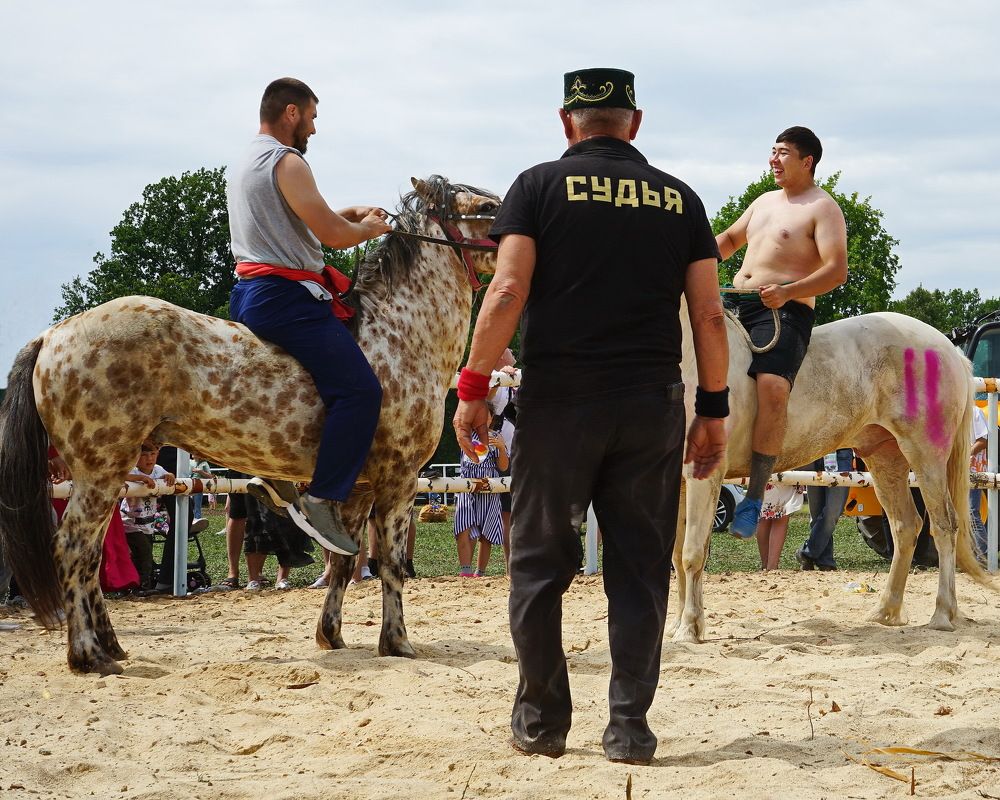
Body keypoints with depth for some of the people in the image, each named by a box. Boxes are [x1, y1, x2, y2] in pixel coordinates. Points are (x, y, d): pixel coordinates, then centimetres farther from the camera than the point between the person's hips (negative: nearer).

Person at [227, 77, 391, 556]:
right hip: (286, 296, -11)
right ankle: (322, 499, -21)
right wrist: (367, 229, 5)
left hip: (248, 295, 11)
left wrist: (341, 217, 23)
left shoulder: (241, 166, 21)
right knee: (359, 389, -17)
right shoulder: (287, 162, -12)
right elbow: (331, 234, -15)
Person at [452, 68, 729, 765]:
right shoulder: (679, 199, 10)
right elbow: (709, 315, 6)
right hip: (652, 408, 2)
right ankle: (630, 726, 7)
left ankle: (542, 720, 13)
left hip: (557, 401, -2)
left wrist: (473, 387, -3)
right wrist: (714, 409, 12)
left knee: (540, 563, 8)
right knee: (639, 568, 6)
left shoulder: (540, 186, 2)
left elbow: (508, 291, -8)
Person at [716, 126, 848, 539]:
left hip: (784, 313, -9)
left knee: (772, 387, -32)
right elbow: (729, 239, 37)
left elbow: (837, 270, -13)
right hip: (737, 305, 9)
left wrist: (787, 291, -27)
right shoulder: (765, 201, 23)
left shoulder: (822, 208, -2)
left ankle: (754, 497, -31)